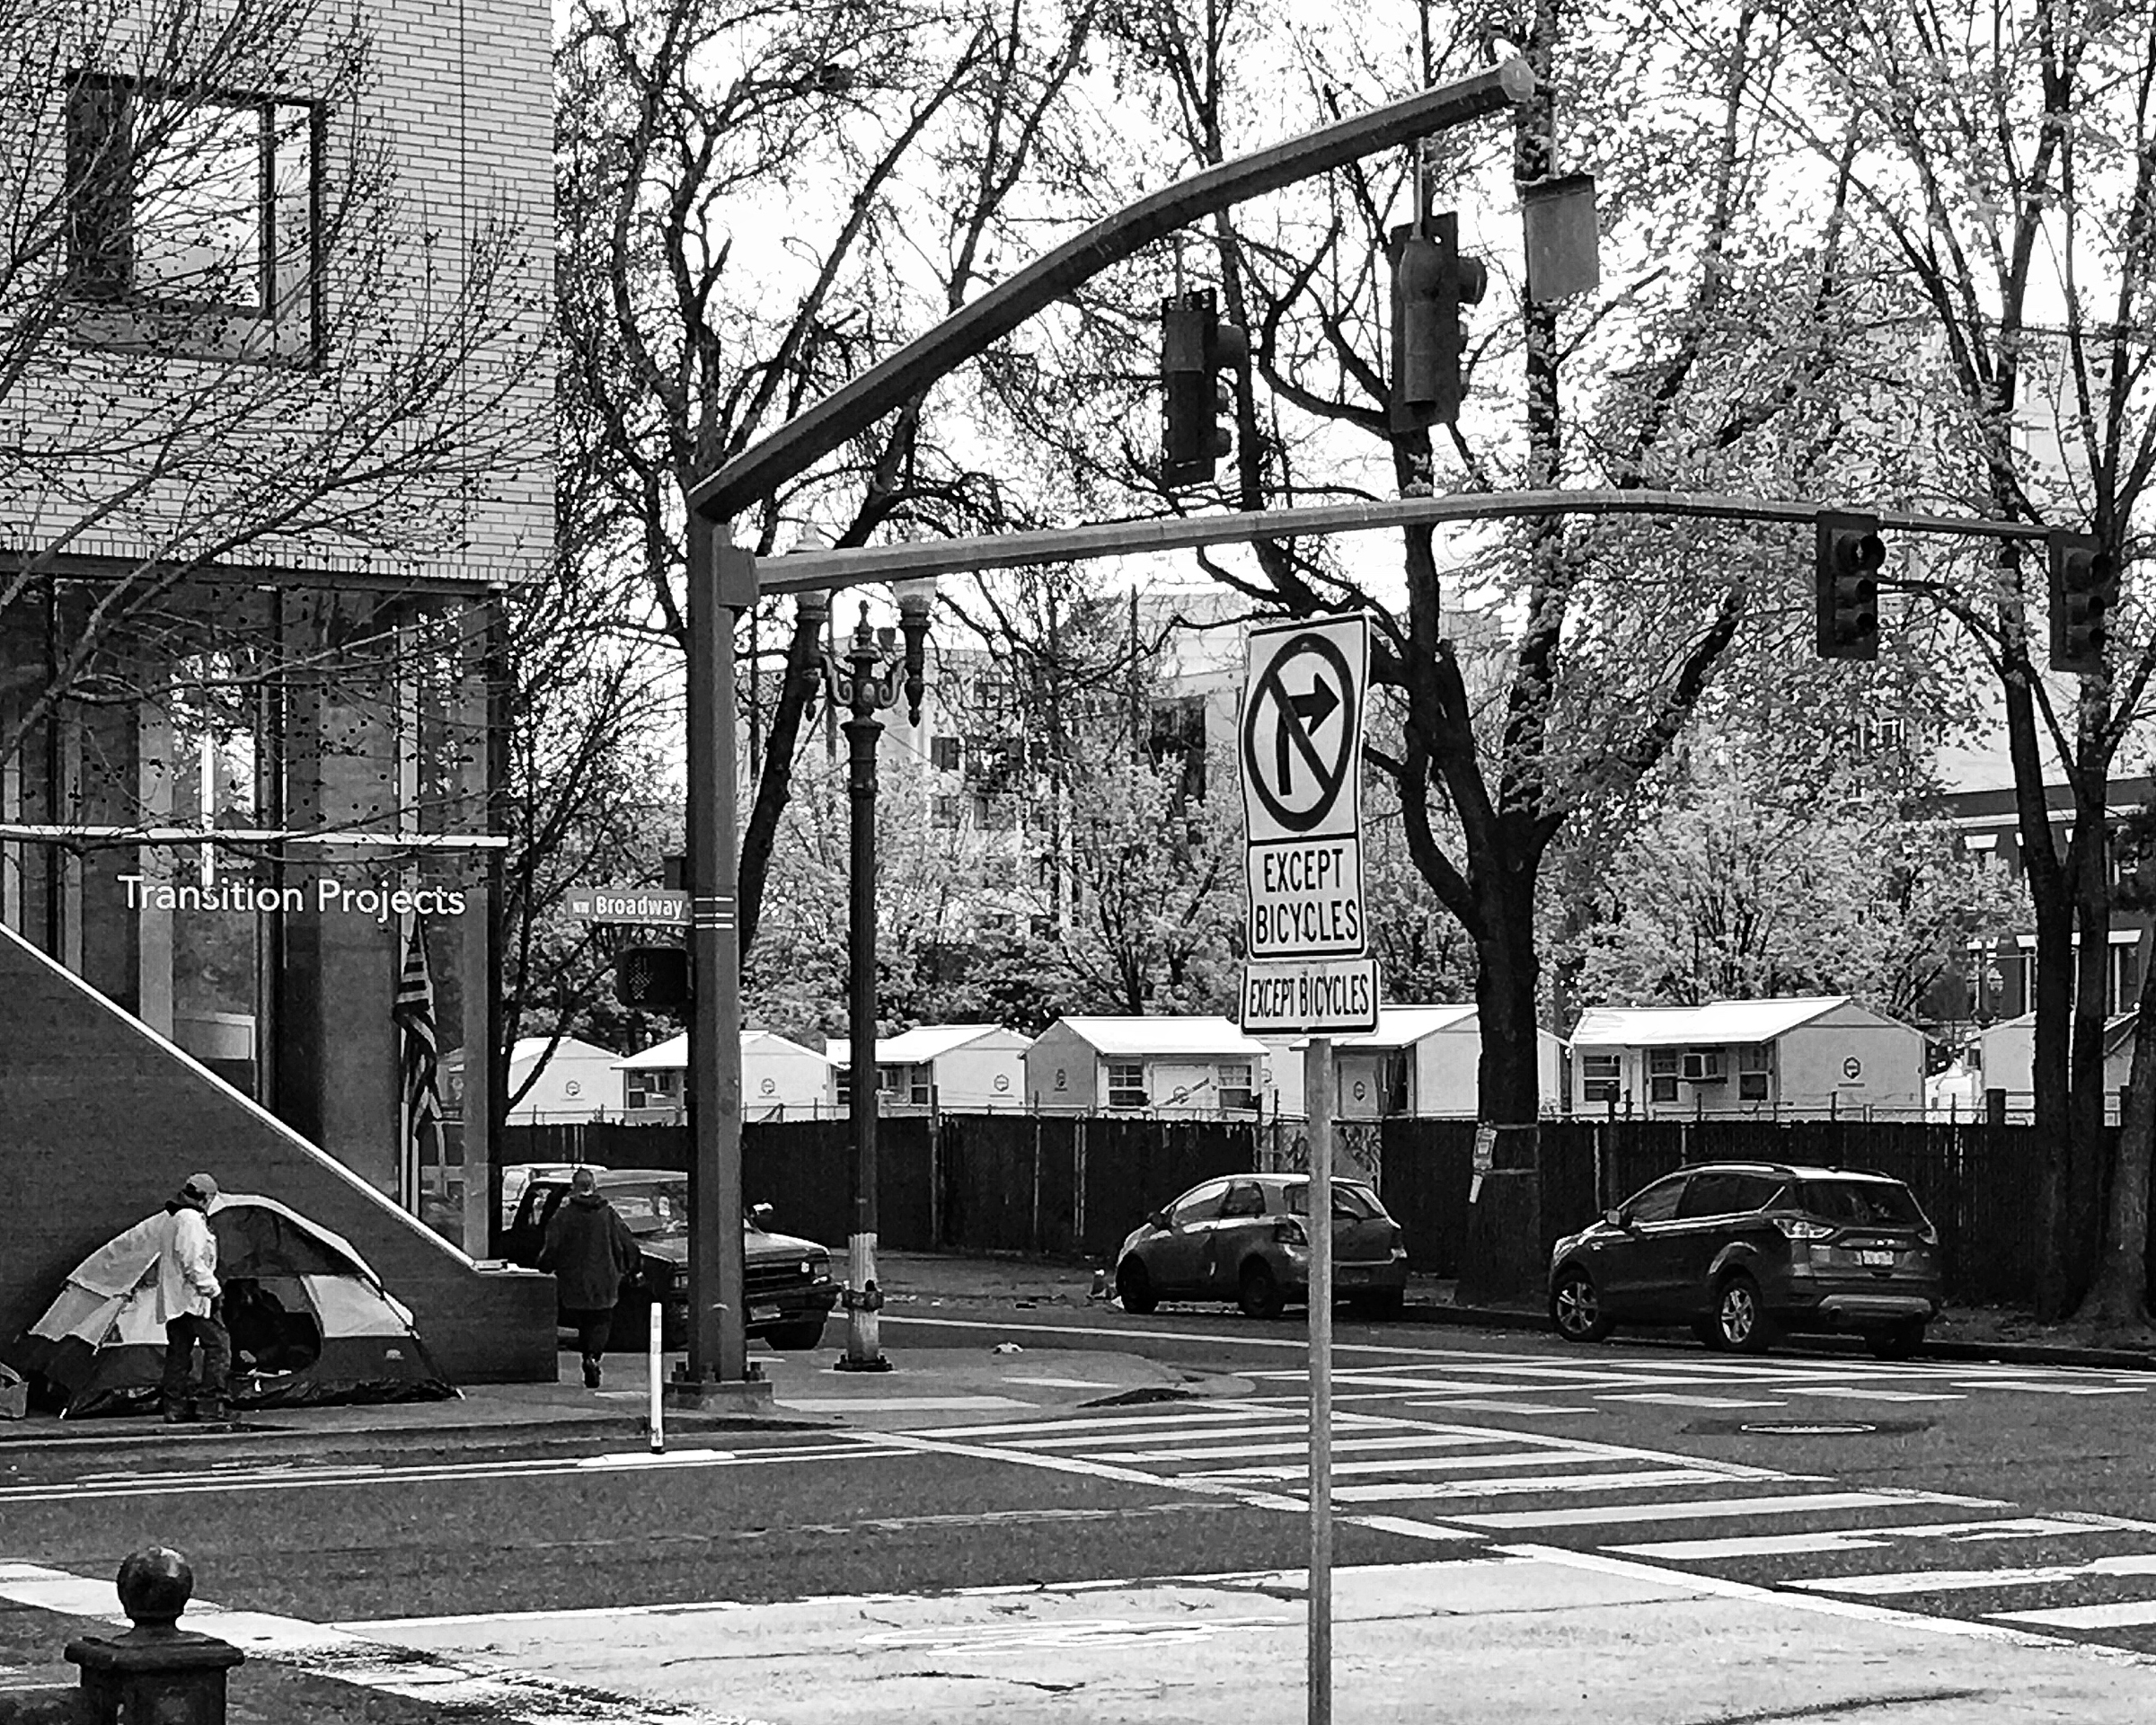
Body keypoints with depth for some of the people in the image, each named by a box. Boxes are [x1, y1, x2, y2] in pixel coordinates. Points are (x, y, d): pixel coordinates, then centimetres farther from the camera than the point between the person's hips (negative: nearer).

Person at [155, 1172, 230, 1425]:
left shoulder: (172, 1219, 19)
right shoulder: (192, 1219, -13)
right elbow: (194, 1263, -19)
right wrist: (213, 1290, -15)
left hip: (172, 1300, 10)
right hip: (193, 1298, -10)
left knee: (179, 1350, 10)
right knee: (218, 1345, -6)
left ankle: (175, 1405, 9)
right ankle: (212, 1404, -11)